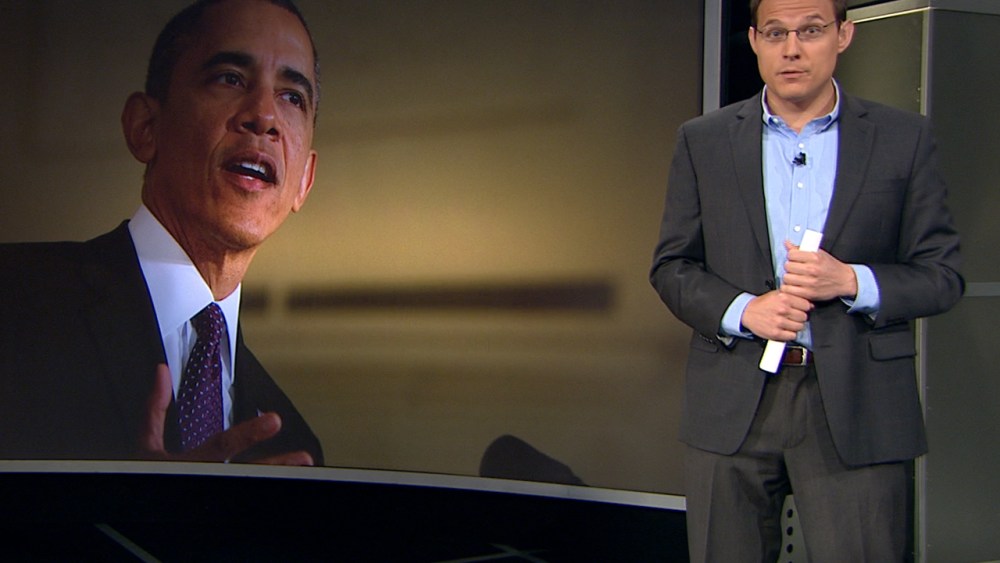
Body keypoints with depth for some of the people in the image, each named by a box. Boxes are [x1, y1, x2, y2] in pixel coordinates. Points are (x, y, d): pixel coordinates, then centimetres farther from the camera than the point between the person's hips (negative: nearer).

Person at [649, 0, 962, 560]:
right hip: (733, 406, 1)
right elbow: (671, 267, 8)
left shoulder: (905, 138, 4)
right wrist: (742, 310, -11)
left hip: (857, 407, -1)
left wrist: (851, 281, -14)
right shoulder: (703, 141, 8)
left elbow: (943, 275, 4)